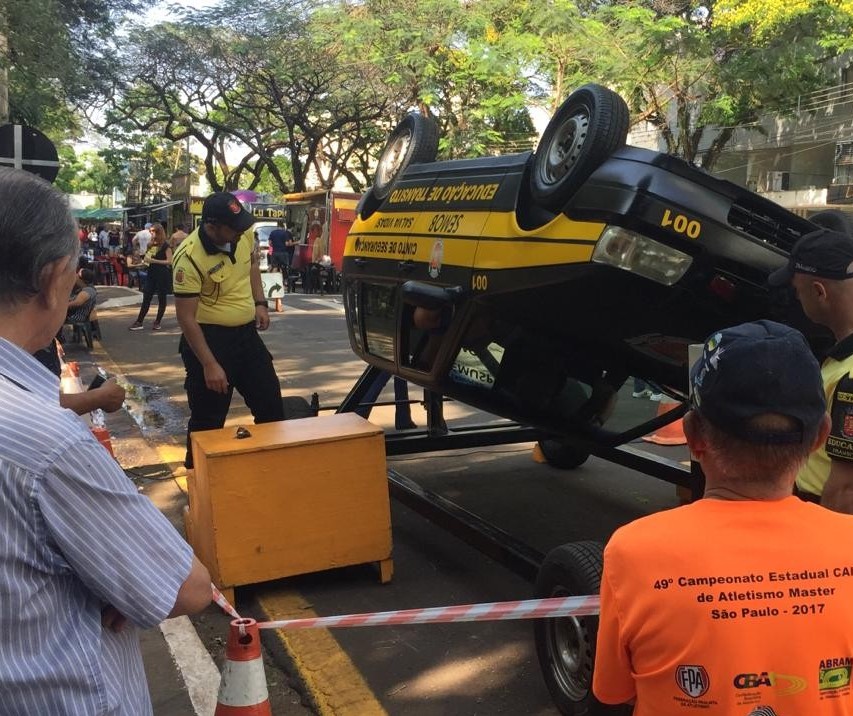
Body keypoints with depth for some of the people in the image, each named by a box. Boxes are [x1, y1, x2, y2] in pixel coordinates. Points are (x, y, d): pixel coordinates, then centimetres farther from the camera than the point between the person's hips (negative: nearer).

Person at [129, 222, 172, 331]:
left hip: (162, 274, -6)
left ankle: (157, 322, 12)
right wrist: (145, 261, 3)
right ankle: (139, 322, 3)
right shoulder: (151, 244, 14)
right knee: (146, 298, 4)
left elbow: (169, 261, -14)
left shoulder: (165, 245, -8)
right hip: (151, 273, 7)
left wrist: (154, 260, -18)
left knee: (161, 298, 3)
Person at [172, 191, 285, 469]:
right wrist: (209, 365, -23)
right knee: (208, 419, 4)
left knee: (270, 404, 16)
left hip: (247, 333, 7)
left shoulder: (243, 235, -6)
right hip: (209, 338, -7)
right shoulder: (189, 258, -25)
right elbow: (186, 318, -22)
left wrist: (260, 303, 7)